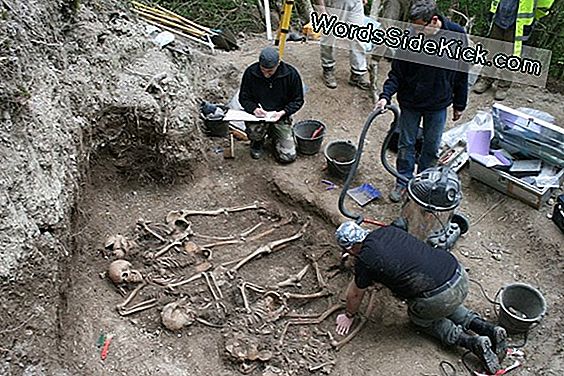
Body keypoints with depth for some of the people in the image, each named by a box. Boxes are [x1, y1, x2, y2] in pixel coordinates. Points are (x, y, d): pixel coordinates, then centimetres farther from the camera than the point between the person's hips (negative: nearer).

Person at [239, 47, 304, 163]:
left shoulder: (291, 74, -14)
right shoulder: (250, 72, -12)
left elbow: (298, 100, -3)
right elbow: (243, 97, 0)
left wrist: (282, 113, -21)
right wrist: (254, 109, -22)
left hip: (280, 116, 1)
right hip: (258, 114, 0)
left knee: (288, 156, -8)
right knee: (254, 132, -36)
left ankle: (274, 135, 27)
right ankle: (258, 142, 6)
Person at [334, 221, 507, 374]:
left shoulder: (365, 261, -6)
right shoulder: (387, 230, 13)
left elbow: (355, 294, 12)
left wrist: (349, 316, 31)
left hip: (439, 297, -7)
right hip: (460, 275, 7)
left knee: (418, 317, 25)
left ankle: (472, 342, 9)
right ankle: (488, 328, 18)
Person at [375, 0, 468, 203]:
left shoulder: (456, 34, -16)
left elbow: (462, 73, -5)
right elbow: (397, 72, -9)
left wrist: (459, 105, 1)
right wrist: (386, 95, -24)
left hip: (438, 104, 1)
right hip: (410, 102, 0)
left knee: (432, 146, 15)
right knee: (406, 144, 12)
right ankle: (403, 182, 30)